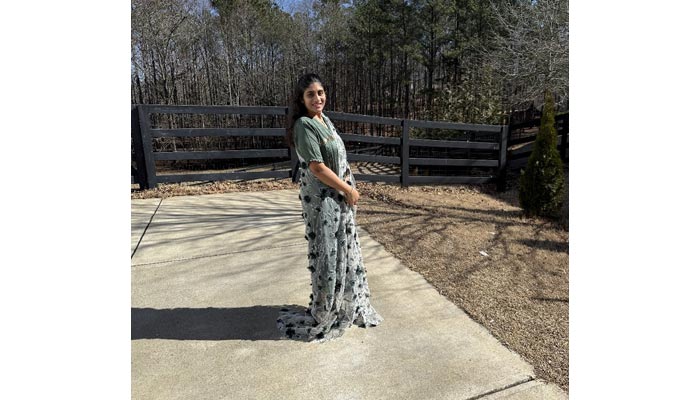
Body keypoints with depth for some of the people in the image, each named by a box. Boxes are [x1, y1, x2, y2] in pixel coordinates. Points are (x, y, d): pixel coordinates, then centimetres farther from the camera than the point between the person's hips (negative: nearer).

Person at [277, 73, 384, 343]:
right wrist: (348, 189, -14)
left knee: (345, 251, 19)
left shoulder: (324, 119, 10)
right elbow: (317, 168, -22)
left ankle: (347, 306, 40)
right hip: (321, 199, -9)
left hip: (339, 197, 9)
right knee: (327, 255, 2)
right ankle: (323, 315, 23)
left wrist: (349, 189, 7)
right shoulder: (304, 125, -18)